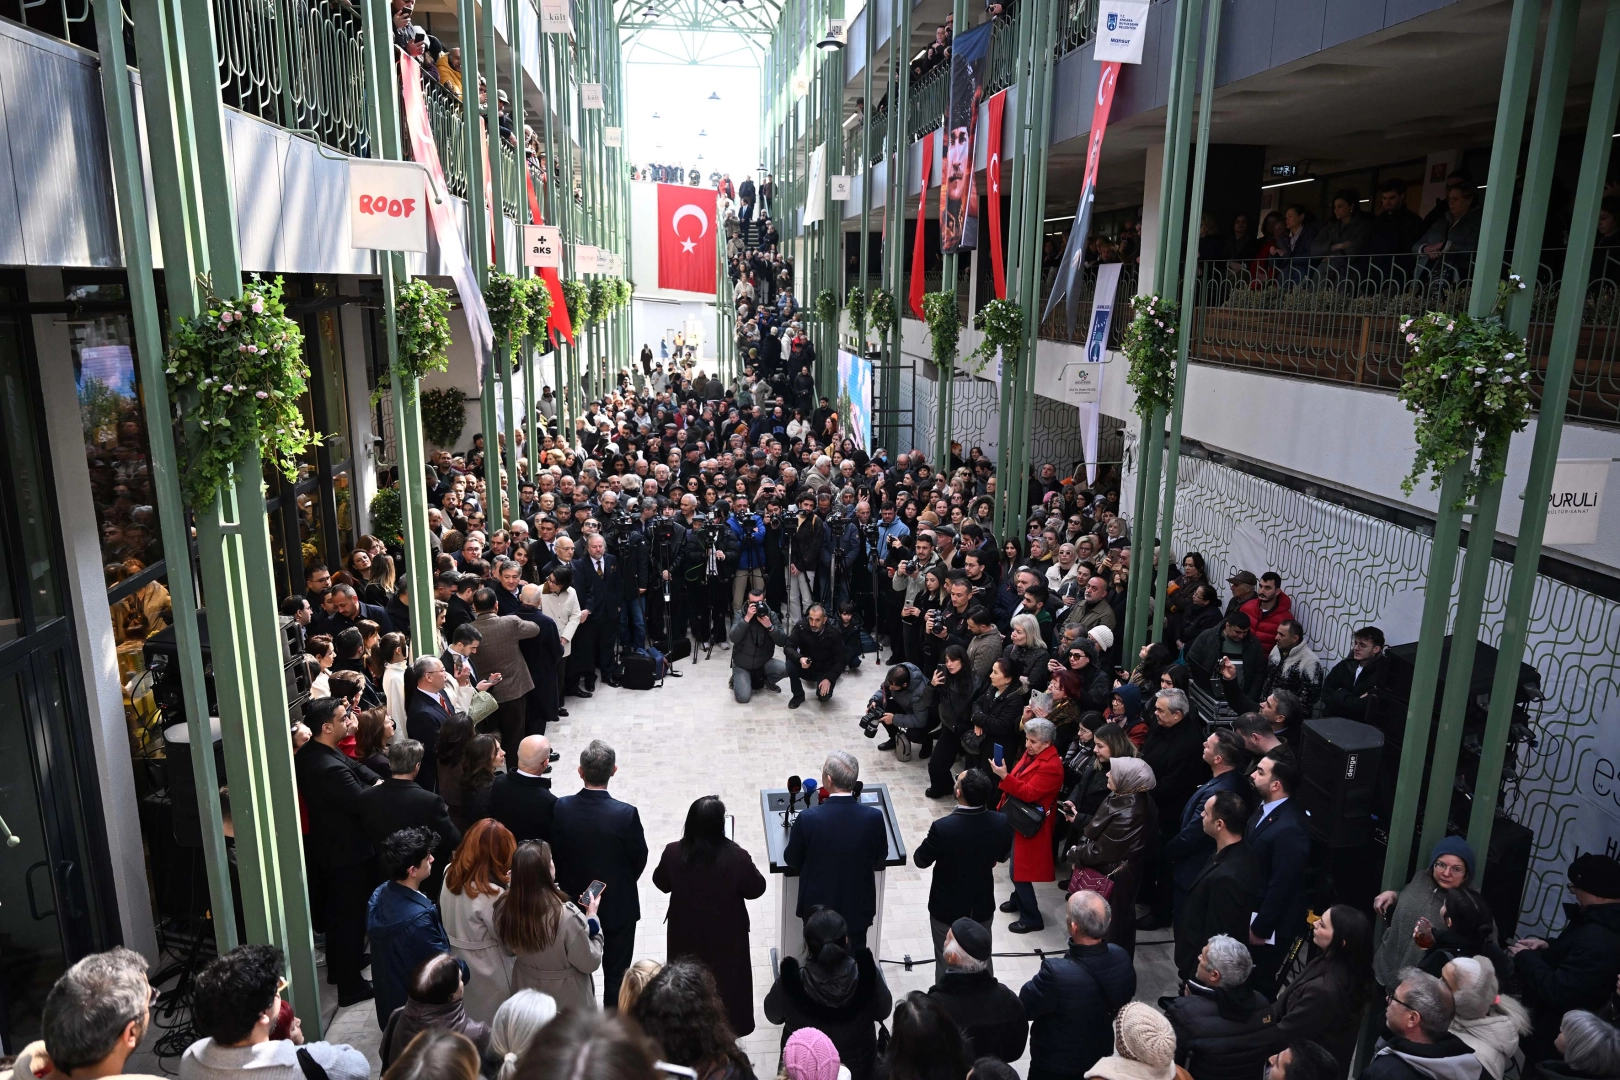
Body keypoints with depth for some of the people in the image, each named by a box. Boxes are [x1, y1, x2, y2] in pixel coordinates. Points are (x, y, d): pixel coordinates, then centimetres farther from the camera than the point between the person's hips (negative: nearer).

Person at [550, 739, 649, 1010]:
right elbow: (639, 858, -12)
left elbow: (555, 854, -6)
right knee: (616, 973, 14)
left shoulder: (561, 808, -20)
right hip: (618, 905, -3)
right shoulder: (626, 814, -27)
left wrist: (569, 883, 12)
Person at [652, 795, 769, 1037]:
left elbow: (661, 883, -2)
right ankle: (727, 1029, 38)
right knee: (726, 979, 22)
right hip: (726, 933, -2)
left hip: (686, 932, 2)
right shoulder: (736, 857, -28)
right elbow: (756, 889, -12)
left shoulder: (674, 853, -21)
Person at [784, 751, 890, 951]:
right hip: (858, 905, 1)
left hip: (818, 906, -1)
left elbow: (791, 860, -8)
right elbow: (880, 858, -3)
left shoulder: (808, 818, -25)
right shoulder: (874, 817, -21)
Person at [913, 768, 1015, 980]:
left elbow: (920, 861, -14)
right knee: (983, 961, 25)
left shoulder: (943, 827, -32)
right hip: (983, 907, 4)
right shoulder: (1000, 822, -20)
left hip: (947, 909, -3)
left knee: (947, 965, 17)